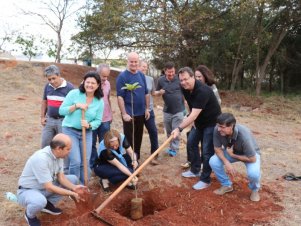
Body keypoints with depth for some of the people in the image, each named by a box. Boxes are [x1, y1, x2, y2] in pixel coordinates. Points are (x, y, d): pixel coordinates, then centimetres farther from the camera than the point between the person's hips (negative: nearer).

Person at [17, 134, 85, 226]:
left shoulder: (57, 154, -9)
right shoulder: (40, 159, -34)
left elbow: (61, 177, -4)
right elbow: (49, 187, -31)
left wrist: (74, 188, -21)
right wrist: (72, 193, -27)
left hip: (46, 186, 8)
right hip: (27, 191, -7)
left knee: (73, 179, -1)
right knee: (39, 201, -39)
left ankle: (48, 204, 10)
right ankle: (30, 215, -2)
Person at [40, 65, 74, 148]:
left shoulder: (69, 87, -13)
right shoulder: (47, 86, 3)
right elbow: (44, 102, 15)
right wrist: (42, 117, 12)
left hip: (63, 121, -5)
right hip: (49, 120, 5)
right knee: (44, 144, 14)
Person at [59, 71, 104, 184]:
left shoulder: (99, 101, -3)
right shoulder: (74, 93, -11)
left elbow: (98, 120, 0)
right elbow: (61, 110, -11)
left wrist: (89, 125, -21)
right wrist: (76, 106, -23)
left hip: (87, 133, 3)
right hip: (70, 131, -3)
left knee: (85, 162, 9)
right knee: (75, 161, -8)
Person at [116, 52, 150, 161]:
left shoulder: (141, 75, 6)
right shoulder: (122, 76, -12)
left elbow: (146, 93, 13)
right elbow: (120, 96, -15)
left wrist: (147, 109, 9)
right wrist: (124, 114, -18)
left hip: (141, 113, 6)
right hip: (129, 114, -5)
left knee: (138, 138, 16)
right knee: (129, 139, 4)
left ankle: (136, 159, 31)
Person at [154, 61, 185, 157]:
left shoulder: (179, 79, -10)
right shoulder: (161, 80, -3)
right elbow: (155, 93, 8)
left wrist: (185, 107, -3)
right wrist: (159, 92, -16)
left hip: (178, 110, -3)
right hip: (167, 110, 3)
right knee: (168, 131, 15)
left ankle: (174, 149, 13)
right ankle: (171, 147, 32)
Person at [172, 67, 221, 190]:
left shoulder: (202, 91, -34)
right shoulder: (185, 88, -7)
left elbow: (194, 115, -39)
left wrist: (179, 128, -43)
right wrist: (190, 119, 9)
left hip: (211, 122, -9)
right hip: (199, 121, 9)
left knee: (207, 151, -7)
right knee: (191, 143, 14)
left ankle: (205, 180, 7)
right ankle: (195, 170, 31)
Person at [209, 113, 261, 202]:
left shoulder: (244, 135, -40)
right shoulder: (217, 130, -30)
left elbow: (252, 159, -30)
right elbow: (217, 148, -15)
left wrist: (233, 155, -24)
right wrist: (226, 162, -29)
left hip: (250, 154, -4)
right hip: (230, 151, 4)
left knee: (253, 173, -31)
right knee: (213, 162, -19)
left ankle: (254, 190, 7)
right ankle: (227, 185, 8)